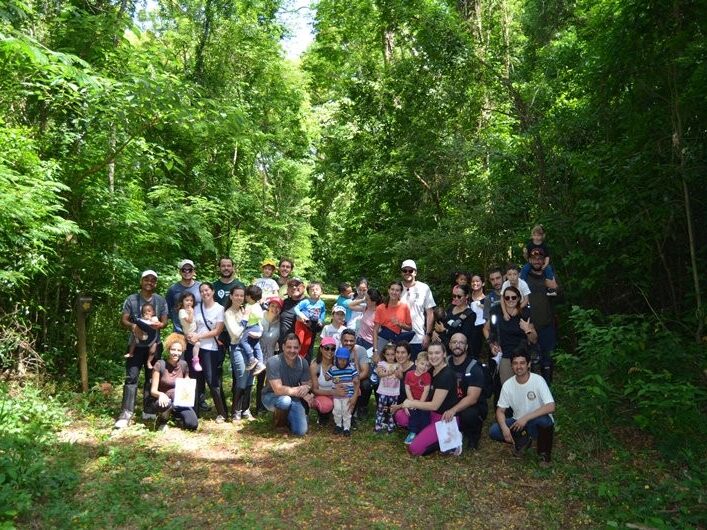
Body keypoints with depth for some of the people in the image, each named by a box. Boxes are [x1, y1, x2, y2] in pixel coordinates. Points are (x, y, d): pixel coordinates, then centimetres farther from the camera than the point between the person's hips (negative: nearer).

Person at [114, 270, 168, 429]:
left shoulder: (161, 300, 6)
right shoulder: (131, 300, 1)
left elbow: (164, 321, 2)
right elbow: (123, 320, -3)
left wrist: (159, 325, -22)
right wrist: (132, 326, -26)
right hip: (136, 344, -2)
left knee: (152, 378, 8)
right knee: (131, 377, -9)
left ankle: (148, 411, 18)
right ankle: (126, 413, -10)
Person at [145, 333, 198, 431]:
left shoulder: (183, 365, -4)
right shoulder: (160, 364, -15)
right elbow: (153, 390, -16)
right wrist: (161, 394, -38)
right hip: (160, 401, -3)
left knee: (193, 425, -19)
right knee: (165, 404, -41)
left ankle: (175, 414, 13)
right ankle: (162, 420, -5)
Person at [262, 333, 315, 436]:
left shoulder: (303, 362, -9)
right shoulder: (273, 362, -24)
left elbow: (307, 384, -3)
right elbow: (278, 389, -29)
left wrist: (306, 387, -29)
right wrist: (301, 392, -31)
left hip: (293, 398, 3)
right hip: (271, 397, -3)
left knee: (301, 431, -14)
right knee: (285, 400, -38)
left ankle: (287, 417, 21)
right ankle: (278, 418, 0)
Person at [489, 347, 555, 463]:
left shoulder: (538, 380, -19)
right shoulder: (508, 384, -8)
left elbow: (551, 407, -29)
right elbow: (500, 410, -4)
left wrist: (526, 418, -32)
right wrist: (504, 427, -24)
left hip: (537, 422, -3)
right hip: (518, 422, 3)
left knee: (544, 420, -38)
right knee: (493, 431, -20)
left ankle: (544, 451, -7)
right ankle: (523, 440, 7)